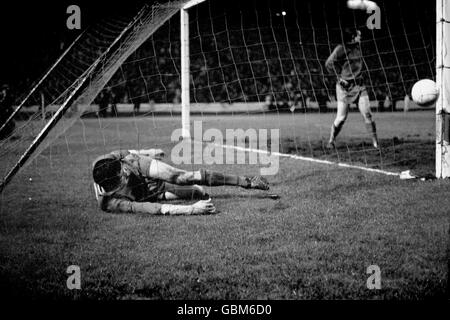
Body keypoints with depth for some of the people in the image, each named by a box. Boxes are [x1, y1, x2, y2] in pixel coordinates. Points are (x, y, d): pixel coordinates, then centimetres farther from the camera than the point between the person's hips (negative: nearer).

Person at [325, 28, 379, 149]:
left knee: (367, 114, -4)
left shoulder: (357, 47, 8)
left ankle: (375, 142, -3)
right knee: (341, 117, -1)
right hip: (345, 86, -5)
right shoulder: (341, 49, -12)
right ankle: (331, 141, 17)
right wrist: (340, 76, -12)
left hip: (359, 85, 5)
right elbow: (329, 63, -14)